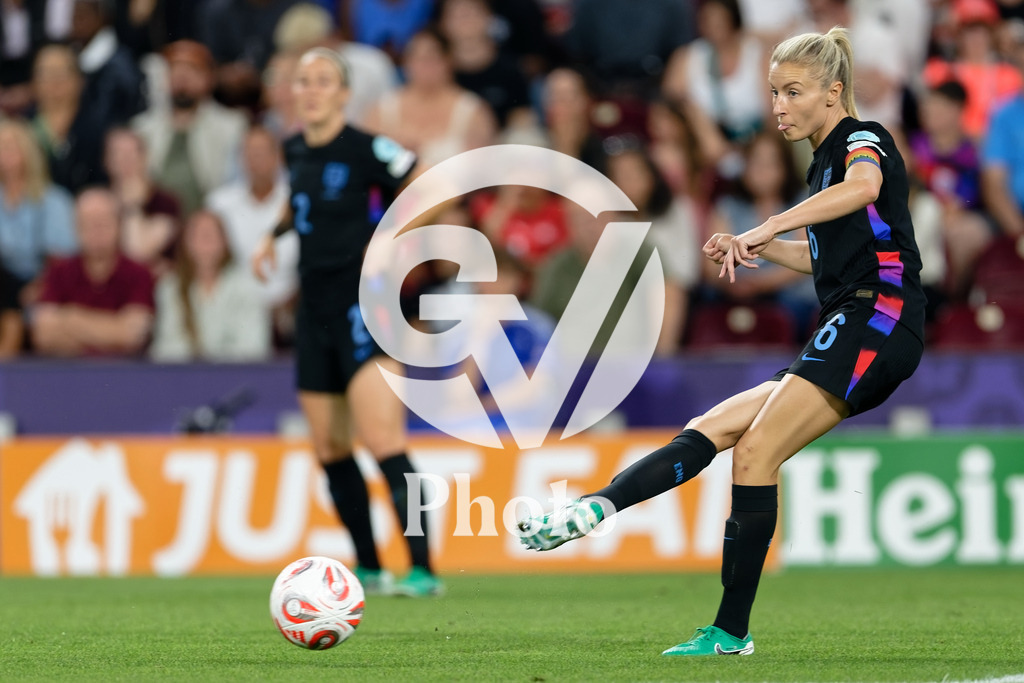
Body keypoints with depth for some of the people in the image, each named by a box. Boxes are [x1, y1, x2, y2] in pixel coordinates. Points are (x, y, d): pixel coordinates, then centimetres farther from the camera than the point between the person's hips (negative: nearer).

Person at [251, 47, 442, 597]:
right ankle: (368, 569, 22)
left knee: (382, 442, -18)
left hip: (362, 300, -8)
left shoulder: (365, 149, -12)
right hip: (314, 304, 8)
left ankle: (422, 569, -20)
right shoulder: (295, 151, 10)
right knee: (329, 449, 10)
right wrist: (274, 235, 15)